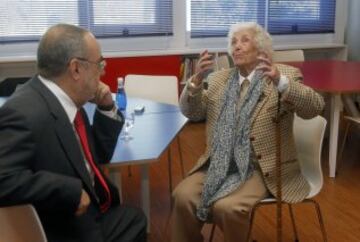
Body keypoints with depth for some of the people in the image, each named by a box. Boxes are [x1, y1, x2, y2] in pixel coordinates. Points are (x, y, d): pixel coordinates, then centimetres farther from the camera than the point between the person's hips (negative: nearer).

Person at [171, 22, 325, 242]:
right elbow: (192, 112, 6)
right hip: (220, 165, 4)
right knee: (183, 196, -19)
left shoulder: (285, 75, -1)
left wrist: (281, 82, -32)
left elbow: (315, 107, -16)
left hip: (262, 169, -4)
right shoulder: (218, 79, 12)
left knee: (227, 207, -27)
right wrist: (197, 79, -12)